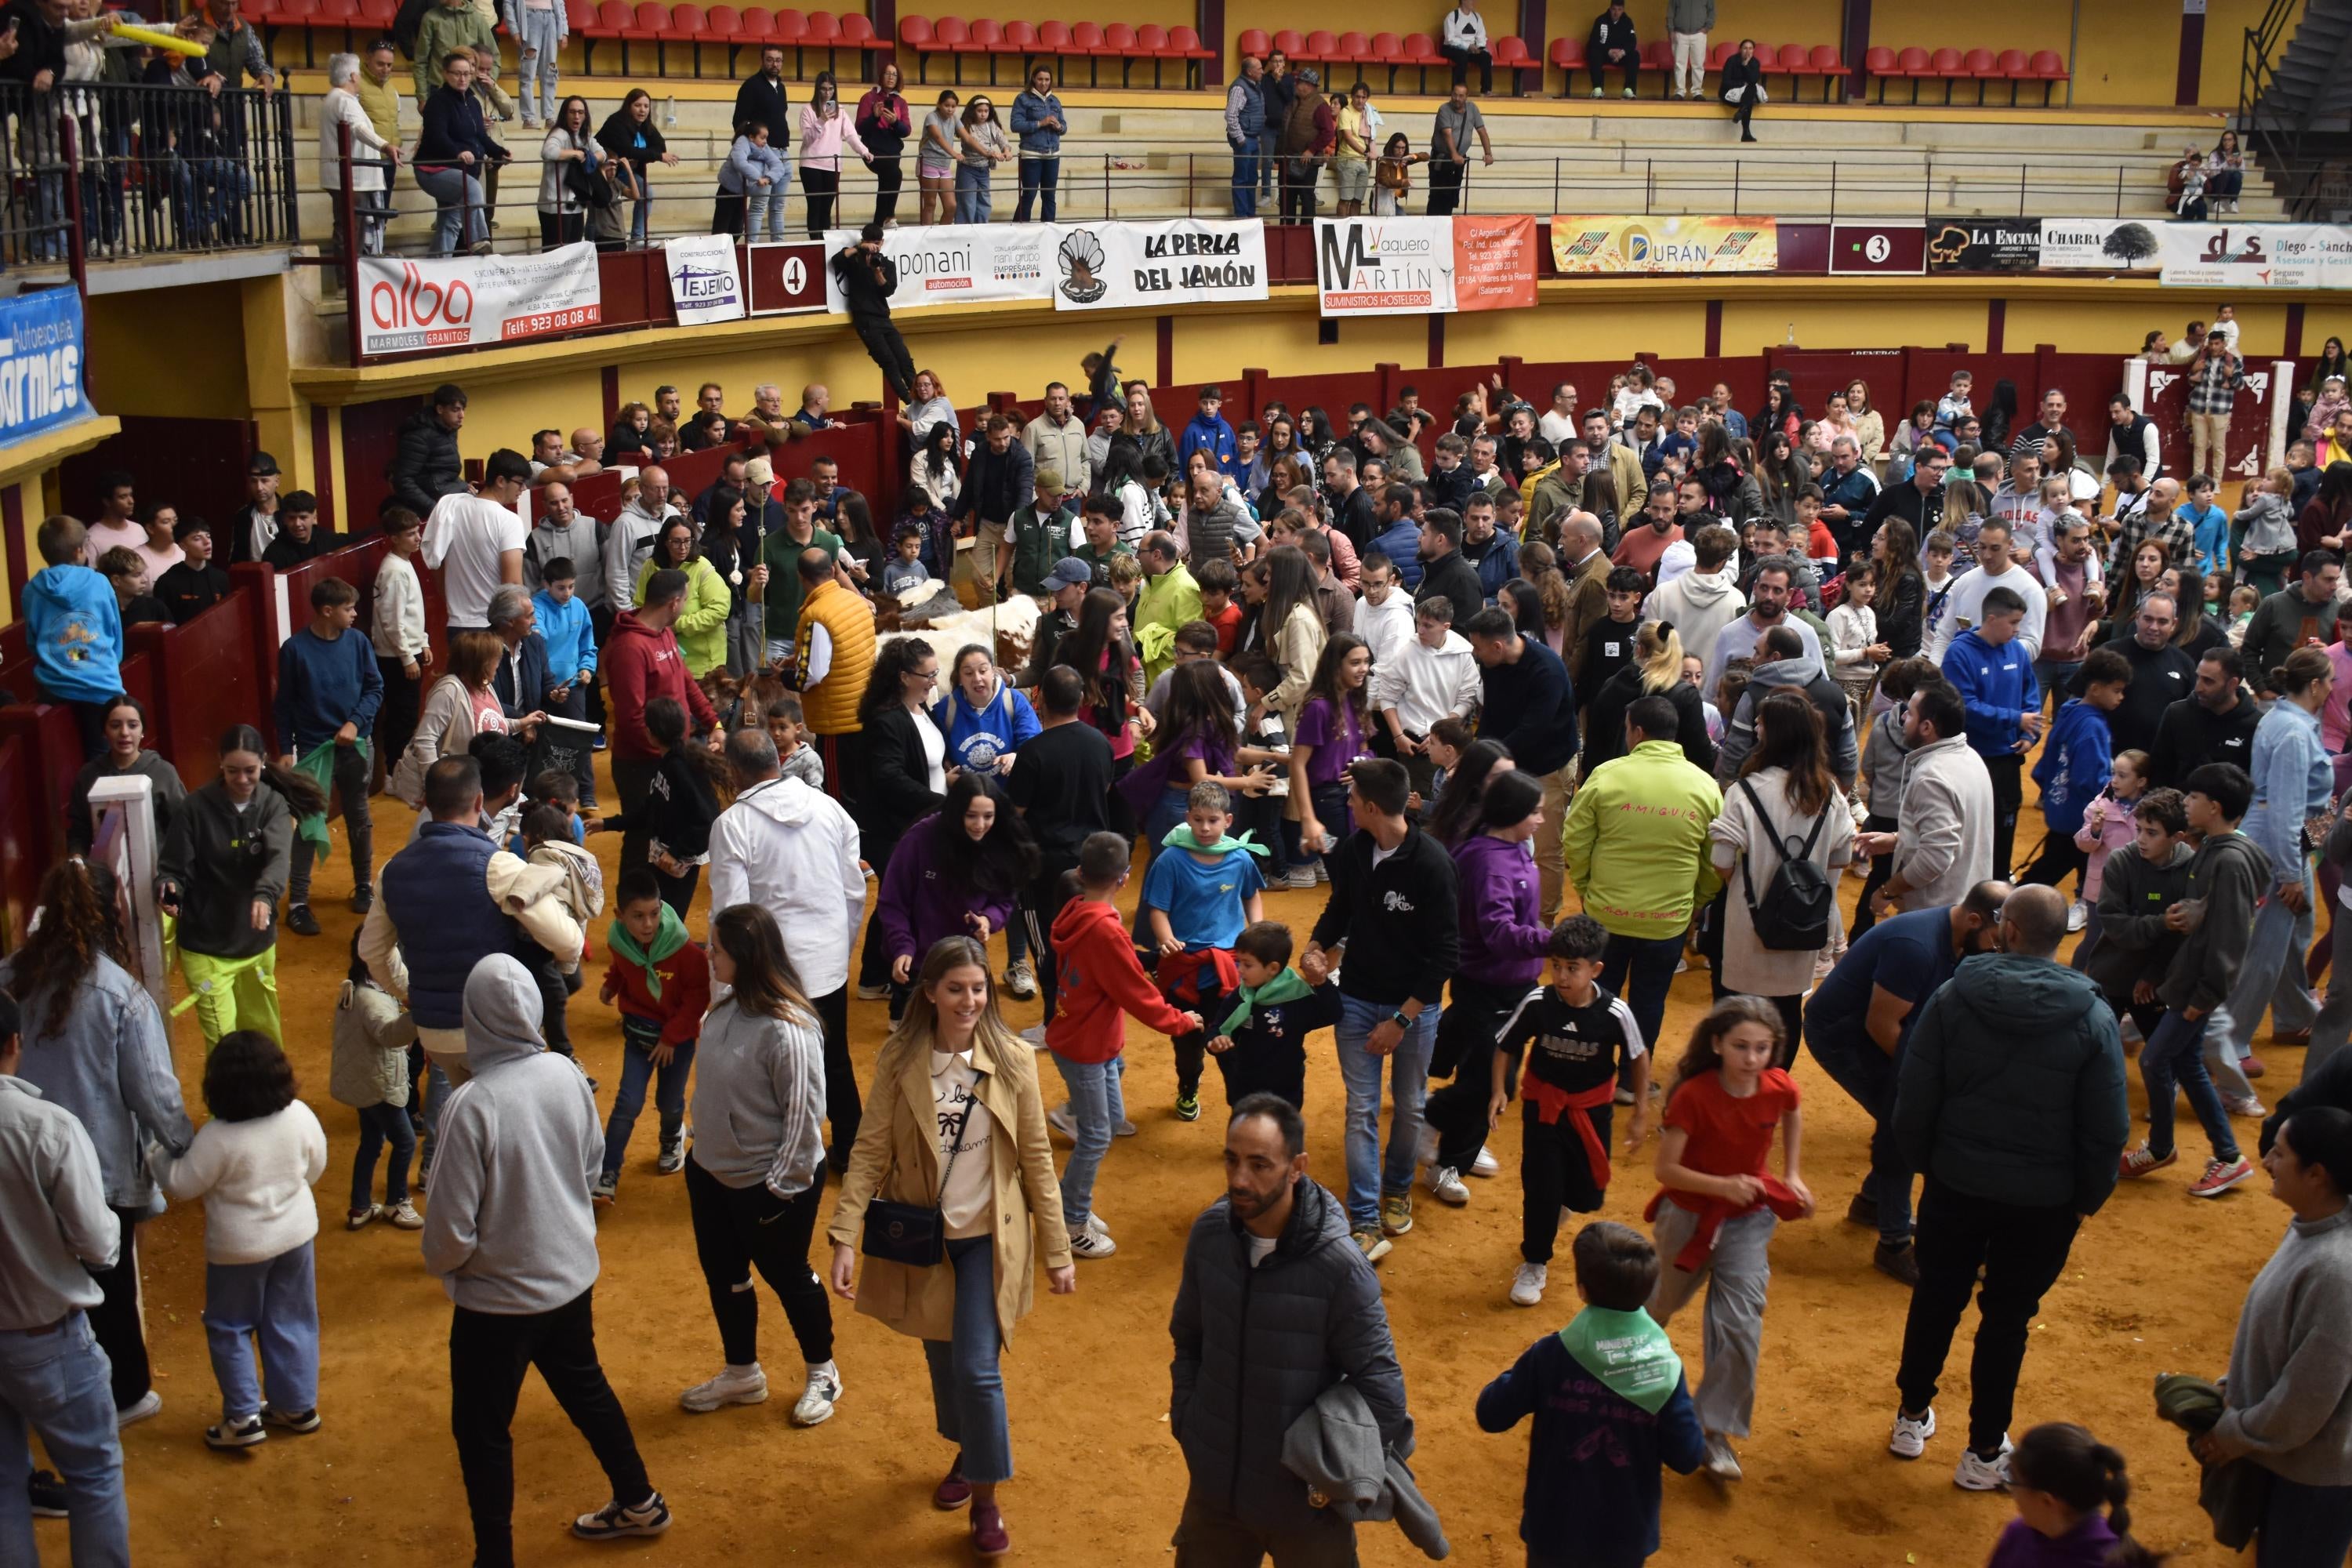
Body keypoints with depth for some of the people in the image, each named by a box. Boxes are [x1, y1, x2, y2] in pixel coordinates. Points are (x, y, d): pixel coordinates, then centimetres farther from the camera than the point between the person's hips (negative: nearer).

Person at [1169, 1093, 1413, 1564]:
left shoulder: (1339, 1267, -24)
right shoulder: (1210, 1233, -10)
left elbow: (1381, 1387, -15)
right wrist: (1185, 1422, 2)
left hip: (1301, 1504, -4)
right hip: (1214, 1485, 4)